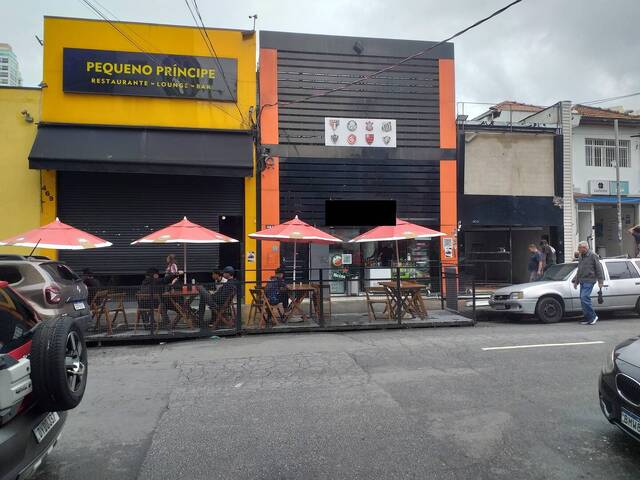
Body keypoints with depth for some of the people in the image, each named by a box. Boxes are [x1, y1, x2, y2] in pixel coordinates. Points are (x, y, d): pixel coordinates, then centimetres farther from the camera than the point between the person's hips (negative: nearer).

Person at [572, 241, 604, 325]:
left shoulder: (593, 256, -6)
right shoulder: (580, 257, 17)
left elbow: (599, 269, -7)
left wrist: (600, 281, -9)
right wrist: (576, 281, 23)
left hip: (589, 281, -8)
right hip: (582, 281, 8)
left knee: (584, 298, -17)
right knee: (583, 299, 7)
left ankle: (593, 316, -7)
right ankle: (588, 318, 14)